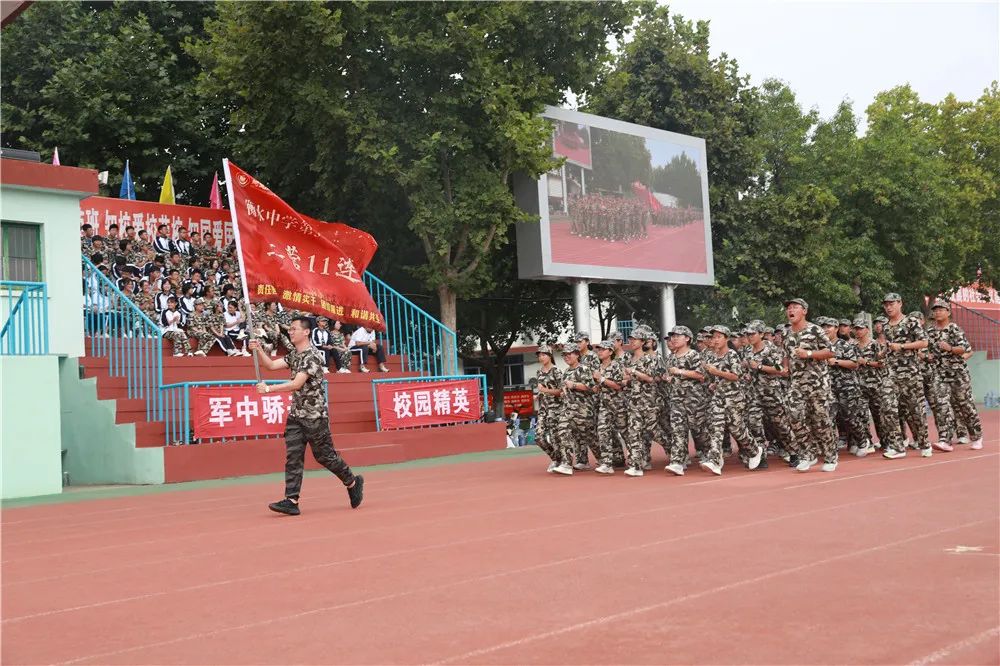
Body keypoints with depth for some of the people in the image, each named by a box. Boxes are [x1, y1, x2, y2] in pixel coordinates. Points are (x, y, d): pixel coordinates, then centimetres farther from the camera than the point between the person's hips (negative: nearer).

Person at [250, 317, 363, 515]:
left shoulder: (313, 356, -16)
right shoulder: (293, 355, 12)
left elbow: (296, 384, -24)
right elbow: (271, 365, 5)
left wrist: (269, 389, -26)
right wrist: (258, 350, -10)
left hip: (315, 415, -8)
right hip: (296, 414, 8)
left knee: (324, 455, 2)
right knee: (292, 457, -1)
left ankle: (353, 482, 23)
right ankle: (291, 501, -3)